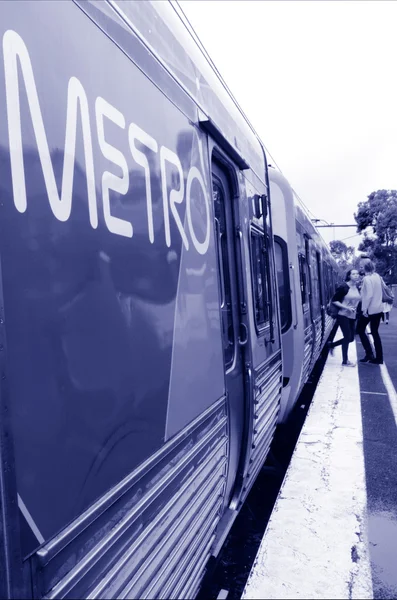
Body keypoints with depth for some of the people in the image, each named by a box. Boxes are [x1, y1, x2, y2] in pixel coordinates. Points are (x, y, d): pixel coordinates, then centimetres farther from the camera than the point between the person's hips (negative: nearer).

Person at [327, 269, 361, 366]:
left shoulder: (357, 288, 6)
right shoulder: (344, 287, -14)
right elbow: (334, 300, -13)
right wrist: (347, 308, -20)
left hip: (352, 316, 7)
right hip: (343, 315, -7)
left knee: (351, 338, 8)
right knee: (347, 337, -5)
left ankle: (331, 344, 30)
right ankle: (345, 361, 8)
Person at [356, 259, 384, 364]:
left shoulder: (367, 278, -16)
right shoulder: (377, 276, 6)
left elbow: (369, 295, -21)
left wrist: (364, 309, -18)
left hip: (370, 309, -7)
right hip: (379, 308, 7)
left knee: (360, 329, 9)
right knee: (375, 332, 12)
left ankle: (369, 353, 3)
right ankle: (379, 358, 13)